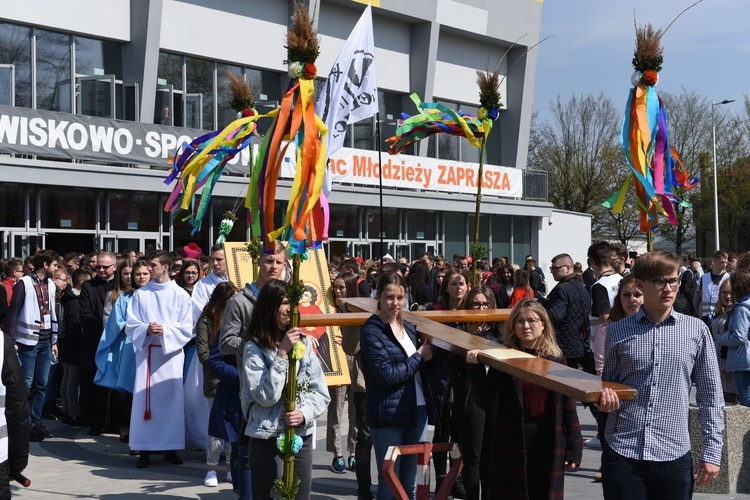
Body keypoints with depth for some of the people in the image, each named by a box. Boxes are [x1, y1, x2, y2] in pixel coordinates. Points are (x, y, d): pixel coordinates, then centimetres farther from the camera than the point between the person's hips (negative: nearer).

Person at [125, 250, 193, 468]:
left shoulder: (180, 295, 4)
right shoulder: (140, 294, 7)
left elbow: (186, 329, 0)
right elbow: (131, 326, 4)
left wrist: (165, 330, -15)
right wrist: (147, 330, -15)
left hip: (171, 353, -1)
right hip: (146, 352, 1)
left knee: (171, 399, 1)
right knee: (144, 399, -3)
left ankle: (170, 448, 10)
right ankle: (144, 450, 2)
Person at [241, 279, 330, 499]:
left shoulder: (303, 343, 5)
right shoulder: (255, 347, -7)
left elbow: (321, 392, 6)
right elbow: (266, 396, -16)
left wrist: (305, 414, -12)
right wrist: (282, 353, -17)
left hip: (302, 436, 4)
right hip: (267, 438, -4)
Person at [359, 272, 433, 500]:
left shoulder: (409, 328, 12)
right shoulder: (371, 331, -10)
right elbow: (387, 375, -18)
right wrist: (420, 357, -10)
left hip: (416, 411, 7)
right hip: (388, 415, -6)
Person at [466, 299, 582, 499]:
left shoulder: (556, 359, 7)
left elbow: (568, 407, 8)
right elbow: (487, 401, -5)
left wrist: (574, 447, 4)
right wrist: (476, 369, -16)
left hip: (548, 441, 2)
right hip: (511, 441, -2)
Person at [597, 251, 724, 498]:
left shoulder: (696, 330, 2)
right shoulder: (617, 331, 5)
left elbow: (711, 396, 5)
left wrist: (712, 452, 1)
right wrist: (604, 398, -8)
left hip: (674, 456, 0)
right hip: (622, 452, 0)